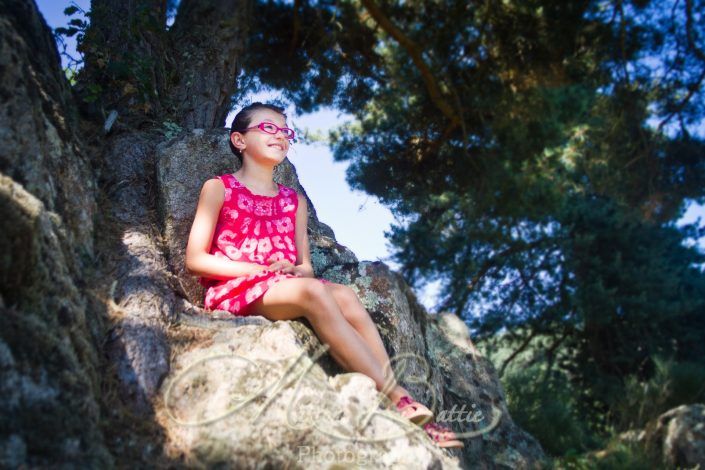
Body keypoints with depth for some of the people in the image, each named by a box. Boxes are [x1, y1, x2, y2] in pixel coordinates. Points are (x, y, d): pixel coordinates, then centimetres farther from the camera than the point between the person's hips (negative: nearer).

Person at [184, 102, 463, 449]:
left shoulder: (294, 200, 21)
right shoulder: (219, 188, 8)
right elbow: (195, 260, -2)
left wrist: (293, 270, -10)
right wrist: (261, 270, -13)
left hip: (287, 288, 5)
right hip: (235, 290, -4)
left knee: (343, 295, -29)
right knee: (313, 291, -35)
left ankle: (401, 407, -39)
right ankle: (399, 399, -38)